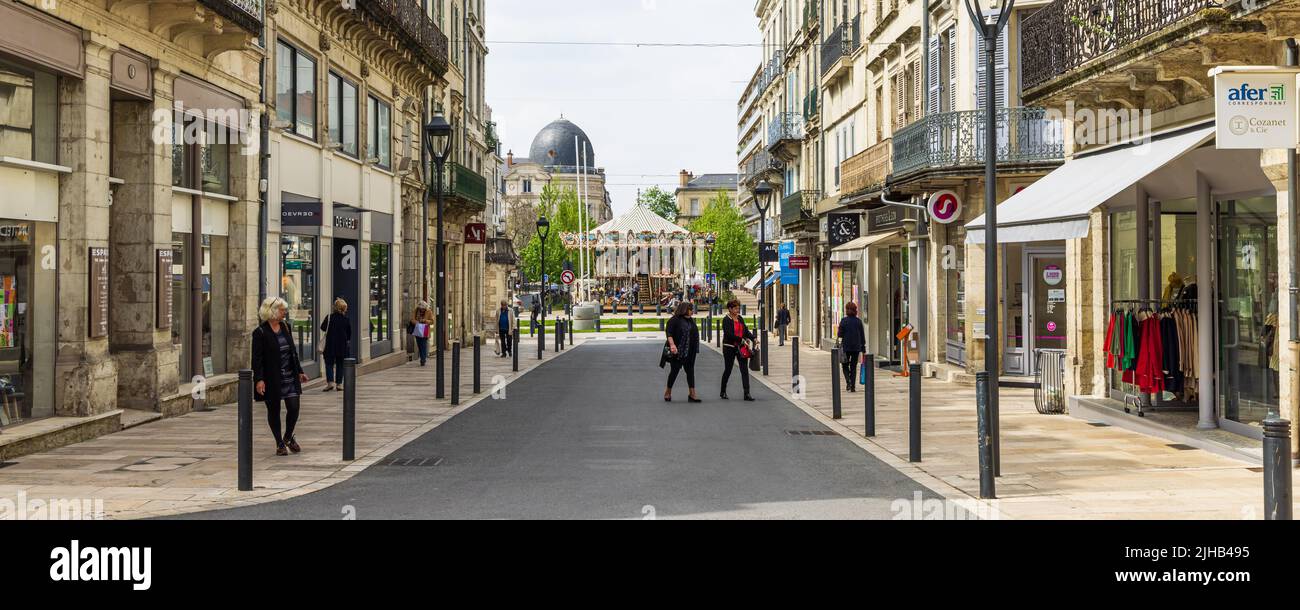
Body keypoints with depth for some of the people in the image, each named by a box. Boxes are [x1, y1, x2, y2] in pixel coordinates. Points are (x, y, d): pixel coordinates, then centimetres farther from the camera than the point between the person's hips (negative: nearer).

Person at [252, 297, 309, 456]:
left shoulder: (285, 327, 9)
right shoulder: (260, 332, -10)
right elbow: (257, 358, -13)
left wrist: (299, 371, 18)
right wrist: (259, 379, -20)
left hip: (289, 377, 5)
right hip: (272, 379, -5)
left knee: (294, 408, 0)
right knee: (274, 411, 6)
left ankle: (288, 437, 24)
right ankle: (280, 443, 19)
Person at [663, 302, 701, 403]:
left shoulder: (691, 320, 13)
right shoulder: (674, 320, -10)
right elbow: (669, 333, -17)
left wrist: (695, 349, 19)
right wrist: (672, 344, -30)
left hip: (690, 352, 7)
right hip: (678, 351, -7)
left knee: (690, 371, 4)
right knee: (675, 370, 3)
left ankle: (692, 395, 5)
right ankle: (668, 392, 20)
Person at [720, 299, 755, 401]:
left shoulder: (740, 318, 11)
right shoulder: (726, 320, -9)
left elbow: (746, 330, 12)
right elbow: (729, 334, -19)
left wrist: (753, 338, -5)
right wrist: (741, 340, -20)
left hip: (741, 348, 5)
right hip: (729, 347, -5)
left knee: (745, 370, -3)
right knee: (728, 369, 6)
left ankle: (747, 394, -5)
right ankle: (723, 392, 24)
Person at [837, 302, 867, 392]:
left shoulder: (844, 320, -9)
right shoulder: (858, 321, -1)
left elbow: (840, 334, -11)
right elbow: (862, 335, 2)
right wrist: (863, 347, 9)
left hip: (846, 346, -2)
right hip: (856, 347, 2)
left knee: (845, 365, 12)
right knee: (853, 366, 9)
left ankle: (848, 381, -12)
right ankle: (852, 387, 4)